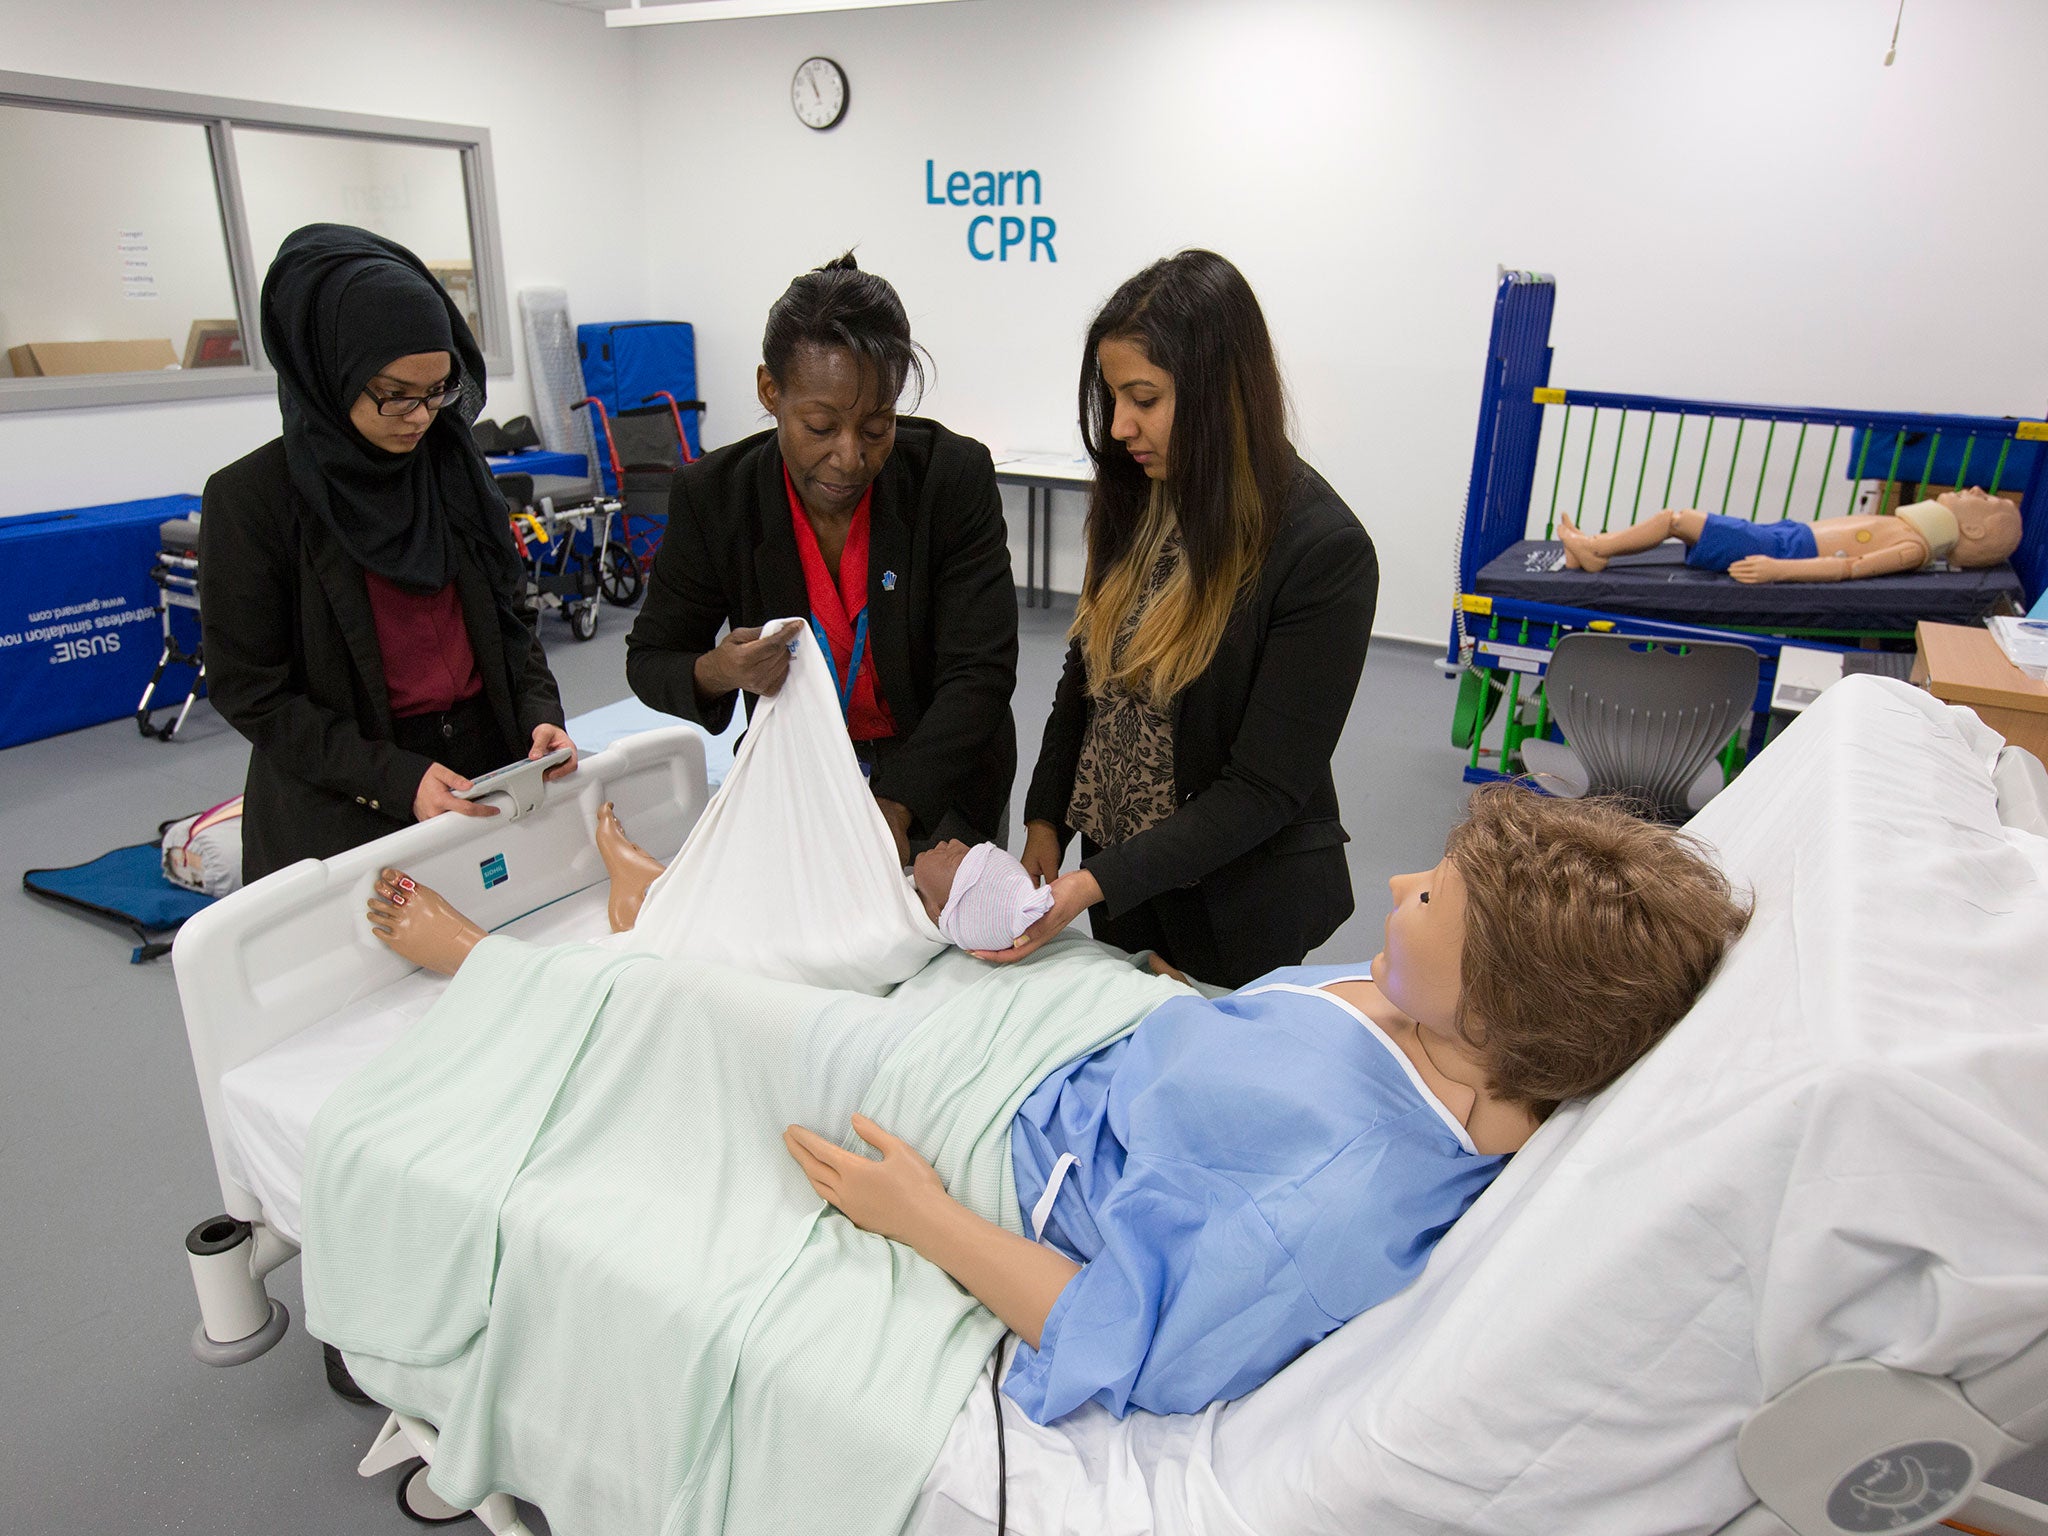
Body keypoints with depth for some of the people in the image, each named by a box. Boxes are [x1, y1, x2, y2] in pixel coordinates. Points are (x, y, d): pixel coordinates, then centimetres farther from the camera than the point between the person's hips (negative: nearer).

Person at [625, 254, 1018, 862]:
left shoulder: (954, 475, -19)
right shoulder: (713, 494, -14)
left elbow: (979, 673, -22)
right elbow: (649, 658, -4)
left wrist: (893, 806, -35)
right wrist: (717, 672, -29)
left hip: (936, 789, 0)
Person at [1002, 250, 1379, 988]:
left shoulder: (1324, 551, -22)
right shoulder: (1138, 500, -3)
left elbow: (1267, 786, -21)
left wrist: (1097, 883, -25)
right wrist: (1045, 821, 1)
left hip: (1231, 907, -5)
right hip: (1114, 877, 6)